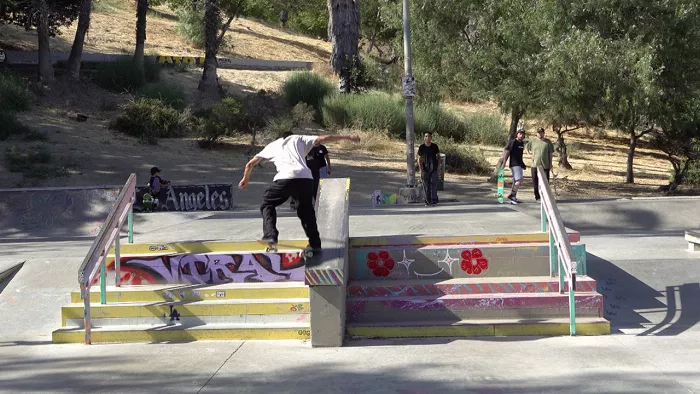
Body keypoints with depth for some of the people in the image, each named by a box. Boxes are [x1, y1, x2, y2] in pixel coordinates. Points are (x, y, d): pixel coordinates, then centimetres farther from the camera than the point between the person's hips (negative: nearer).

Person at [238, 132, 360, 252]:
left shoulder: (272, 145, 31)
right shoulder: (299, 139, 29)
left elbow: (250, 164, 36)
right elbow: (324, 138, 20)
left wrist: (245, 179, 53)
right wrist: (348, 137, 26)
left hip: (284, 178, -1)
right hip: (306, 178, 2)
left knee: (267, 204, 18)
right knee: (306, 211, 19)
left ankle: (270, 235, 2)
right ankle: (315, 243, 18)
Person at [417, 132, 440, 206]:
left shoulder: (435, 146, 2)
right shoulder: (421, 147, 0)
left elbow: (438, 155, 15)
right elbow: (419, 159, 4)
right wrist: (420, 170, -1)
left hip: (433, 169, 0)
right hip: (425, 169, 0)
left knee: (434, 184, -9)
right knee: (426, 186, 4)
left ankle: (434, 200, -3)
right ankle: (427, 201, 11)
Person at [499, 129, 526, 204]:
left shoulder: (522, 143, 15)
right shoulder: (513, 142, -9)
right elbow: (507, 151, -14)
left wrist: (523, 164, 26)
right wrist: (504, 161, -20)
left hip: (519, 164, 9)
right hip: (514, 164, -9)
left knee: (515, 181, 10)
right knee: (519, 179, -18)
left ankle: (513, 197, 15)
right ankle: (512, 195, -16)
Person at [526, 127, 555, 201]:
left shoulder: (548, 142, 6)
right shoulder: (533, 141, 8)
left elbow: (551, 153, 6)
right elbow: (526, 147, 24)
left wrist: (550, 163, 0)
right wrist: (529, 152, 8)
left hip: (545, 165, -1)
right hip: (535, 165, 1)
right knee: (536, 182, 2)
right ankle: (537, 197, 10)